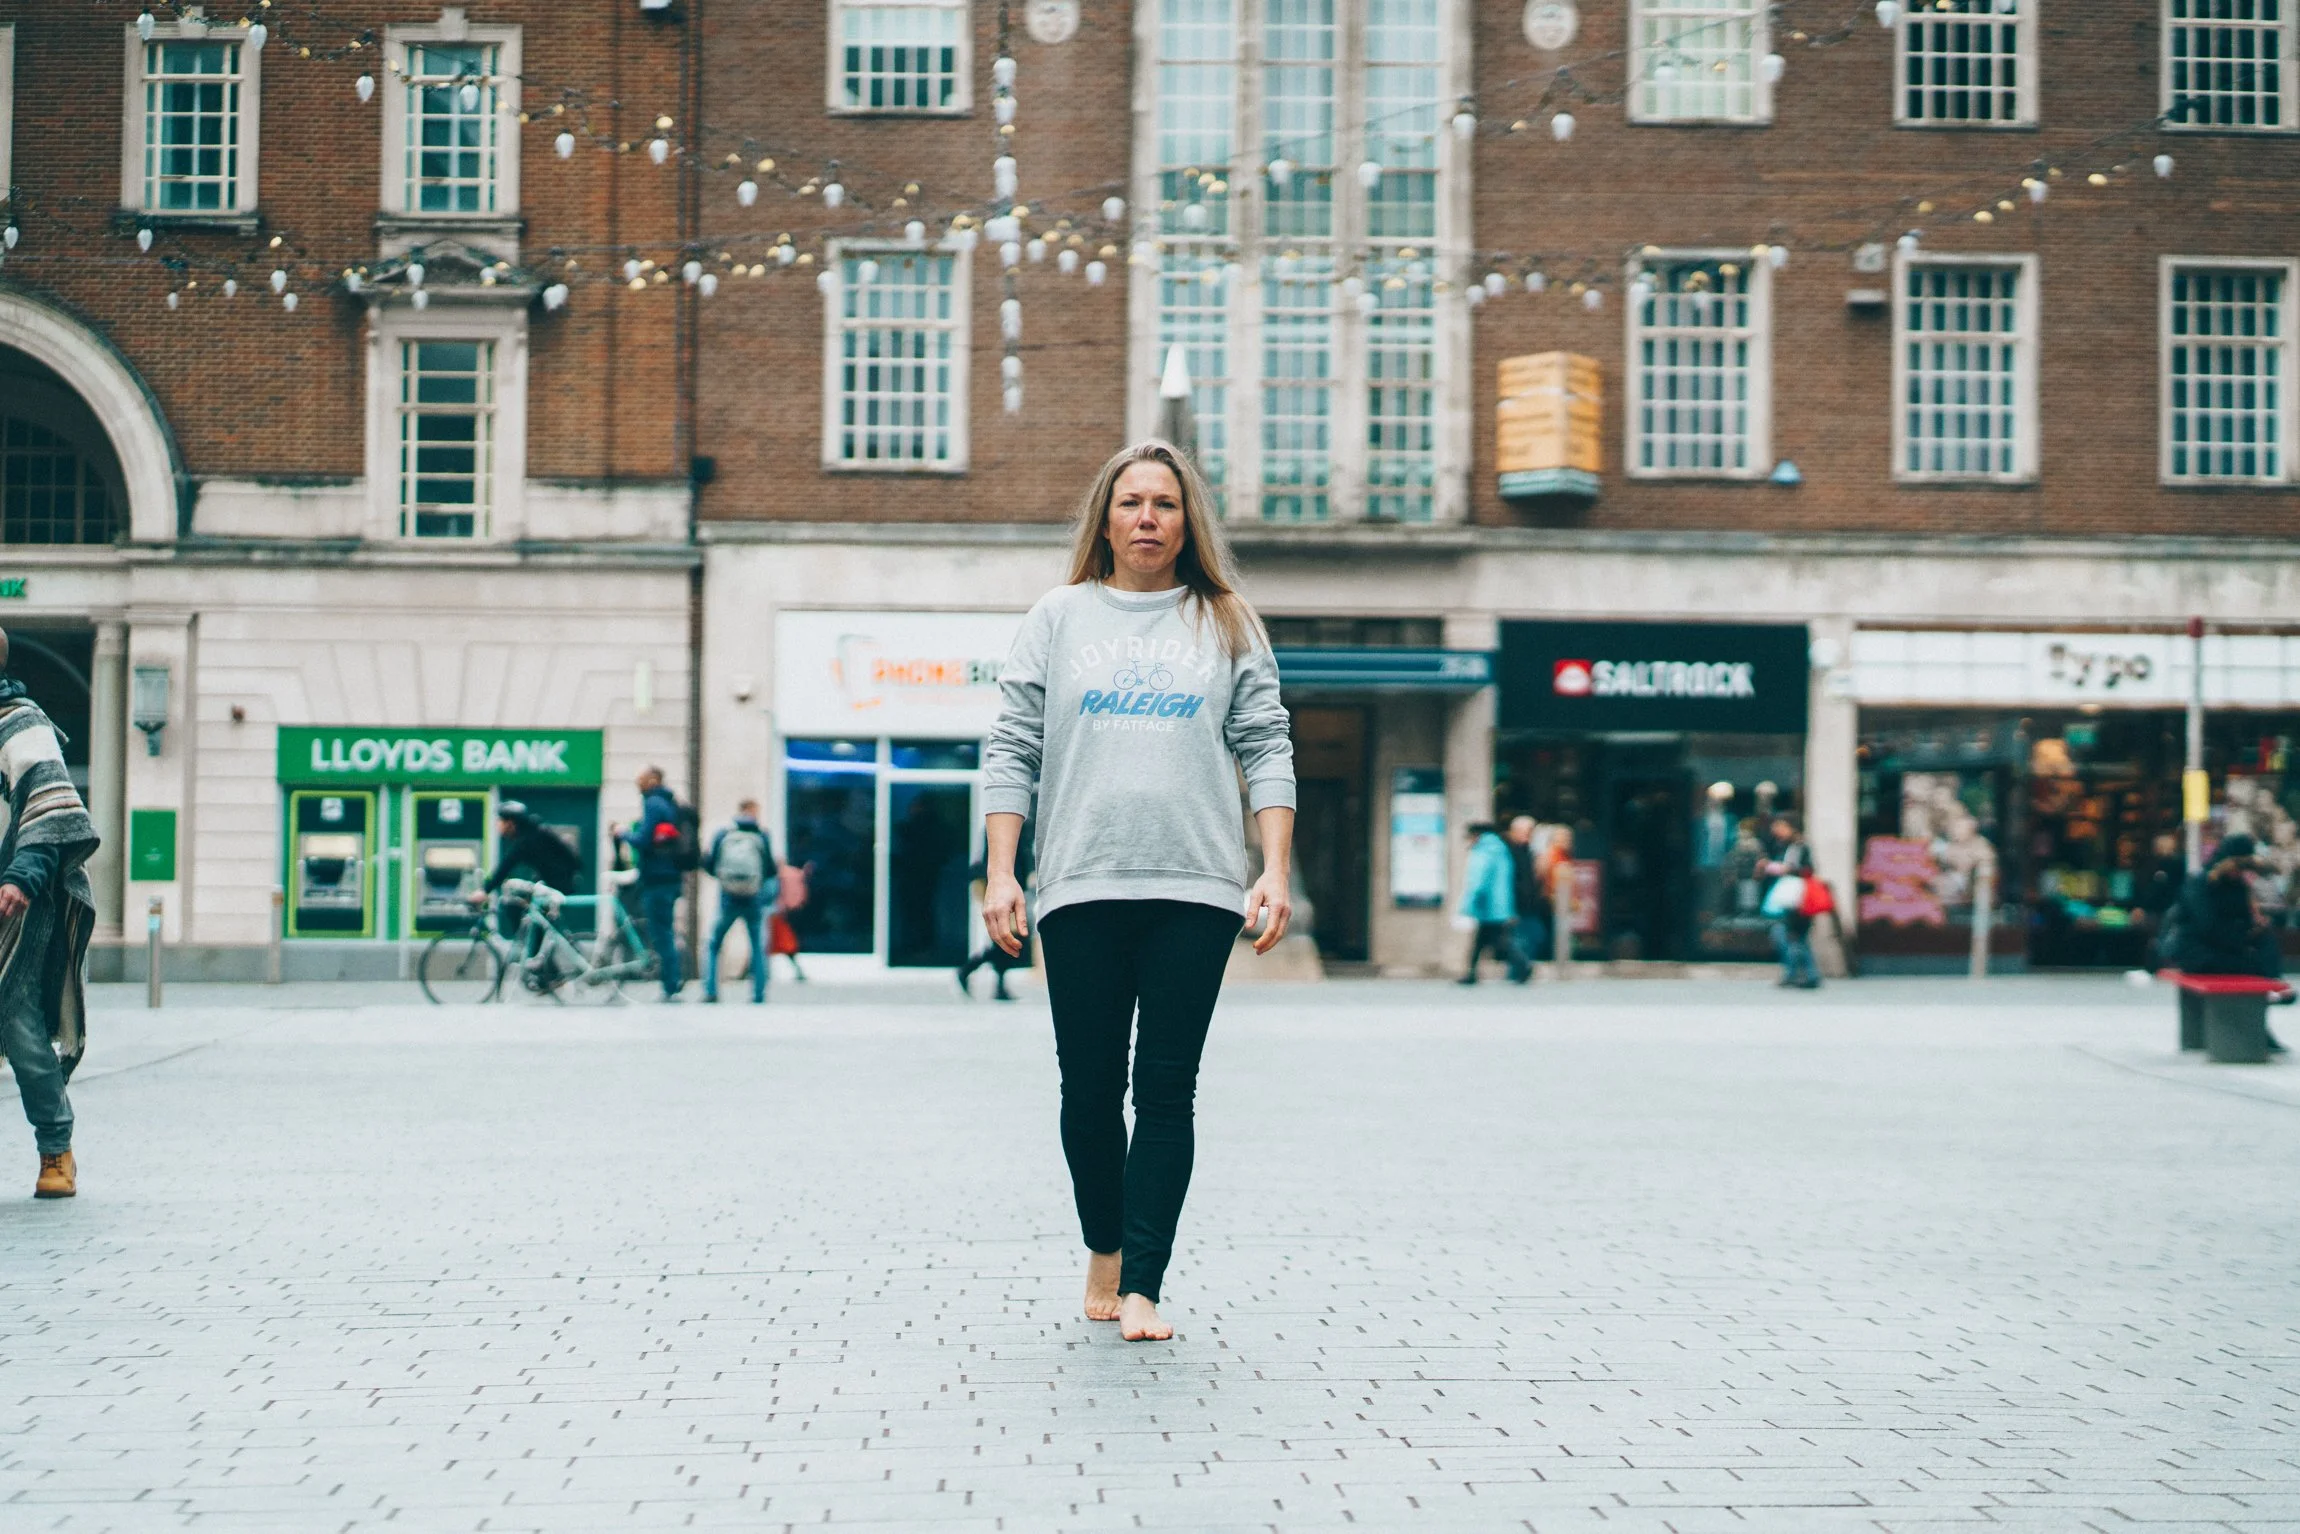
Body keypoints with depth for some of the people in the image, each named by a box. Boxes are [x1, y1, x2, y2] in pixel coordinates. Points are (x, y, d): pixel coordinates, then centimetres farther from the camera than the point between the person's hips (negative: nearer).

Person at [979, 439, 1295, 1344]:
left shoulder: (1227, 625, 11)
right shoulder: (1059, 618, 11)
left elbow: (1266, 748, 7)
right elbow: (1012, 750, 7)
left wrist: (1276, 870, -5)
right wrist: (1000, 873, -2)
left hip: (1196, 887, 0)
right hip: (1080, 888, 1)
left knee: (1166, 1089, -4)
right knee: (1089, 1087, 4)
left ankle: (1142, 1287, -4)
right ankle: (1103, 1249, 25)